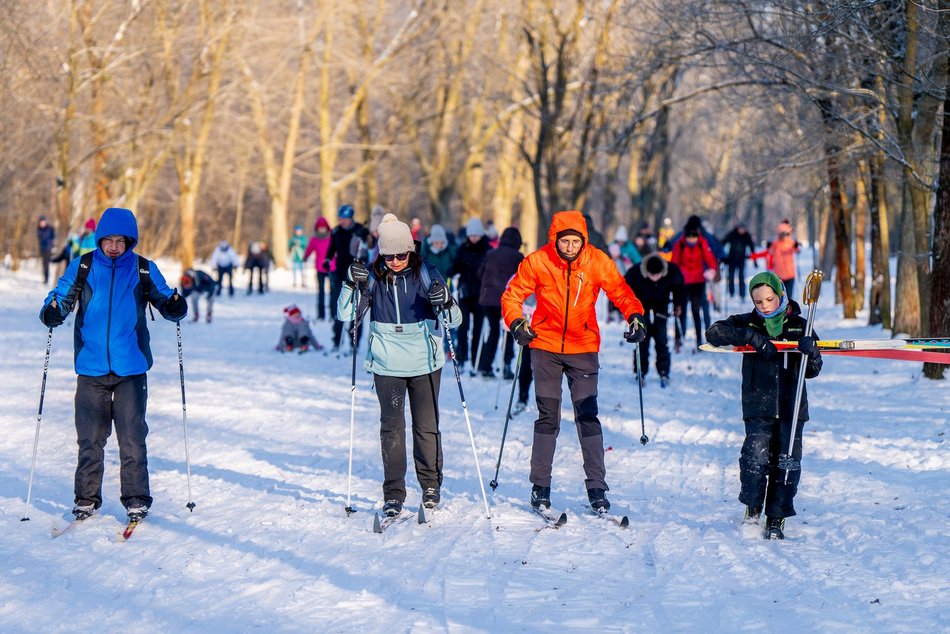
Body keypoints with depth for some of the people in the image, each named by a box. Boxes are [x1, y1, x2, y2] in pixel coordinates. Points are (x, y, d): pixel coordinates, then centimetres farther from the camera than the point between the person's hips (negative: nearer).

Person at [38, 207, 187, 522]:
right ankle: (86, 499, 16)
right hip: (91, 368, 1)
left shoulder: (144, 270, 3)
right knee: (90, 437, 5)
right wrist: (52, 312, -16)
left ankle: (136, 499, 5)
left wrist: (174, 306, -16)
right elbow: (61, 296, 6)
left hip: (131, 368, -1)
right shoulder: (82, 267, 4)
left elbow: (163, 298, 7)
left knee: (132, 437, -4)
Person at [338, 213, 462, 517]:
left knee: (427, 426, 5)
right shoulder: (373, 277, -2)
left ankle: (431, 484, 23)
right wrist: (352, 284, -20)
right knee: (391, 427, -1)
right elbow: (345, 315, -6)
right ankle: (393, 493, 5)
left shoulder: (426, 274, -5)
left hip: (425, 362, -1)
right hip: (387, 364, 1)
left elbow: (454, 320, -7)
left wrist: (445, 303, -29)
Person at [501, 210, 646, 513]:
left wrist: (635, 315, -20)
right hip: (545, 345, 0)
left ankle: (597, 488, 2)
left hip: (583, 348, 0)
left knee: (588, 416, -3)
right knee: (548, 417, 3)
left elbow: (620, 292, -1)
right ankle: (540, 486, 11)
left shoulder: (597, 262, -7)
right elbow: (512, 295, -1)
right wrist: (516, 323, -19)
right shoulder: (536, 262, -9)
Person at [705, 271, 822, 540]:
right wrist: (751, 336, -17)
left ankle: (776, 518, 11)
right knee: (756, 457, -12)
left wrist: (811, 352, -15)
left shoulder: (799, 326, 8)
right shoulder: (748, 323, 6)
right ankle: (752, 508, 11)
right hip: (758, 407, -1)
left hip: (792, 407, 1)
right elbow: (714, 332, -8)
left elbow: (812, 371, 8)